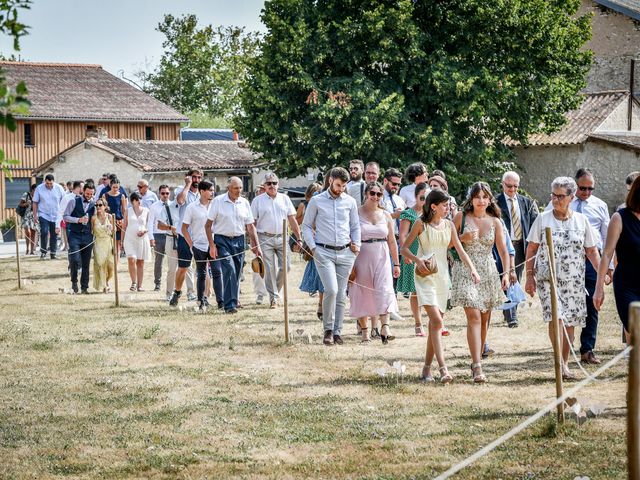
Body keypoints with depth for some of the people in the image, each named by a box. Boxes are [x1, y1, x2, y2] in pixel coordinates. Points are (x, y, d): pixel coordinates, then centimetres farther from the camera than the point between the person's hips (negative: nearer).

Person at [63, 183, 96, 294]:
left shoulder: (93, 205, 9)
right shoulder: (74, 202, 0)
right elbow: (65, 217, -3)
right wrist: (78, 220, -15)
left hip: (87, 236, 3)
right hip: (75, 235, -3)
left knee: (86, 263, 4)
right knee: (75, 260, -16)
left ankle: (84, 287, 10)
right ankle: (74, 281, 5)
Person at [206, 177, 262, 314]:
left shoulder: (244, 203, 7)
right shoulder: (218, 201, -4)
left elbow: (250, 226, 12)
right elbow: (208, 225, -3)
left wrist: (256, 246, 7)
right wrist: (212, 245, -10)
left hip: (239, 241, 4)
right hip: (222, 240, -4)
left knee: (237, 273, 6)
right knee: (229, 270, -17)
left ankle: (234, 301, 19)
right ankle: (230, 305, -19)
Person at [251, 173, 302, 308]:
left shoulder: (285, 199, 11)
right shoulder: (258, 201, 4)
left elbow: (292, 220, 12)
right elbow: (252, 223, 3)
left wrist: (298, 238, 6)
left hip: (282, 238, 2)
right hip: (265, 239, -2)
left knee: (285, 266, -4)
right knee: (270, 269, -4)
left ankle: (275, 290, 19)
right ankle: (273, 298, 3)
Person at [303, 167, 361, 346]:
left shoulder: (350, 202, 9)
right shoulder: (316, 201, 3)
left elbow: (355, 227, 19)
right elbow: (306, 226, 7)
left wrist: (356, 244, 5)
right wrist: (313, 247, -3)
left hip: (345, 253, 3)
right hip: (324, 252, -3)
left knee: (341, 294, 5)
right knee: (331, 290, -17)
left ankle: (337, 332, 13)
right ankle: (328, 329, -2)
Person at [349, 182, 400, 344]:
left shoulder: (386, 216, 8)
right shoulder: (356, 214, -1)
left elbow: (392, 241, 13)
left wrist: (396, 263, 11)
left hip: (382, 258, 2)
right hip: (362, 257, -2)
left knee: (385, 290, -13)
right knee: (362, 293, 4)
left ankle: (385, 329, -22)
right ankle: (364, 330, 15)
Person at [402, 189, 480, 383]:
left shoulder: (449, 225, 8)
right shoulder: (421, 224, -4)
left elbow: (460, 250, 4)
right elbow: (404, 248, 1)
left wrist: (472, 269, -10)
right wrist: (417, 259, -18)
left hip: (442, 276, 5)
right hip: (425, 275, -5)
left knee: (434, 323, 7)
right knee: (436, 320, -18)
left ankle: (427, 368, 16)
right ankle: (443, 368, -23)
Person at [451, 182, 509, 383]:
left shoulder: (495, 222, 6)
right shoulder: (461, 217, 1)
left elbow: (503, 250, 3)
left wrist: (507, 273, -9)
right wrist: (462, 238, -12)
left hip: (488, 273, 3)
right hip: (466, 271, -3)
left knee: (484, 320, 7)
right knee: (474, 317, -15)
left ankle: (476, 361, 22)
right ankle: (477, 367, -21)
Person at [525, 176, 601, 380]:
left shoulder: (581, 220, 5)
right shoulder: (543, 219, 1)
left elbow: (591, 251, 9)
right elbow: (531, 249, 4)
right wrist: (530, 277, -1)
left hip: (573, 280, 2)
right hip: (548, 278, -2)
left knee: (570, 323, 4)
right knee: (556, 317, -17)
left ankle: (564, 363, 17)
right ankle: (561, 364, -17)